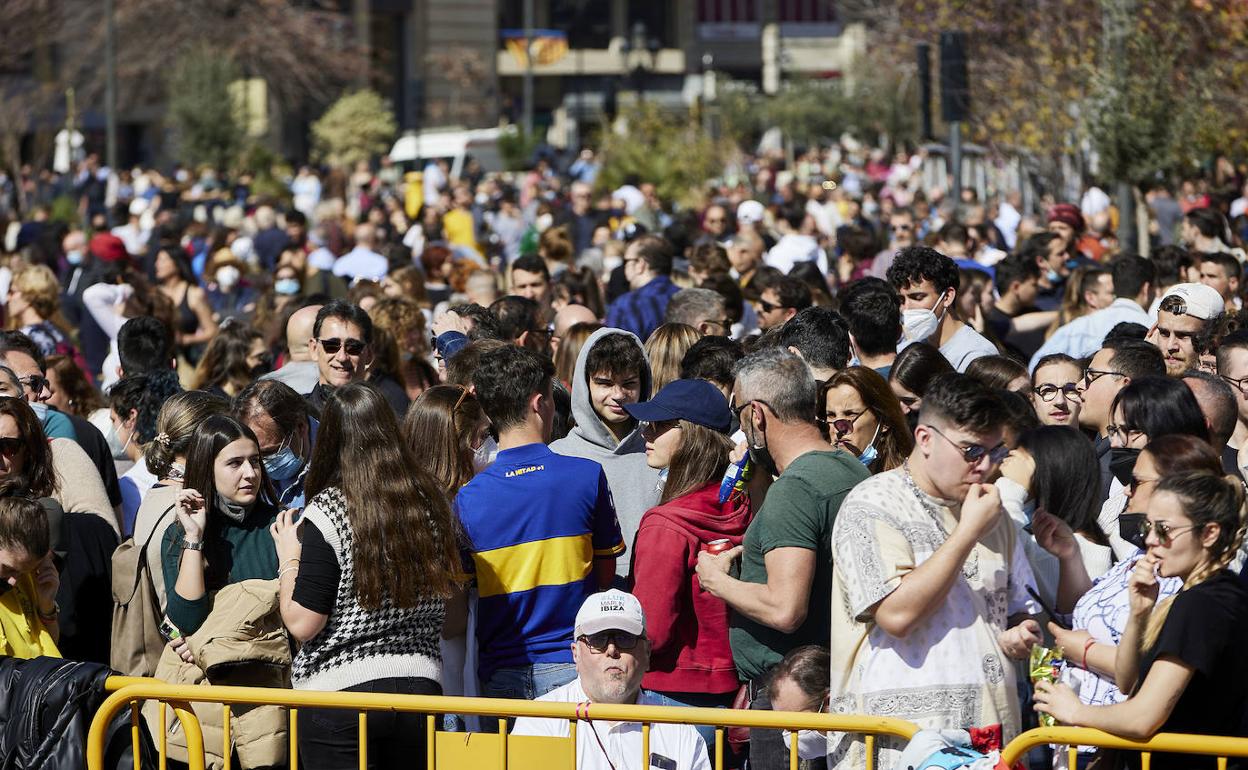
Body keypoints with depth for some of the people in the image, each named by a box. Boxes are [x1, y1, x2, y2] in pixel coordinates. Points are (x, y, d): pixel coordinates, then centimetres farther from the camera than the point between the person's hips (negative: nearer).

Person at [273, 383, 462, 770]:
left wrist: (289, 560, 3)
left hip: (339, 692, -5)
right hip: (420, 682, 5)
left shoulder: (326, 513, -12)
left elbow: (302, 624, -12)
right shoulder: (432, 503, 4)